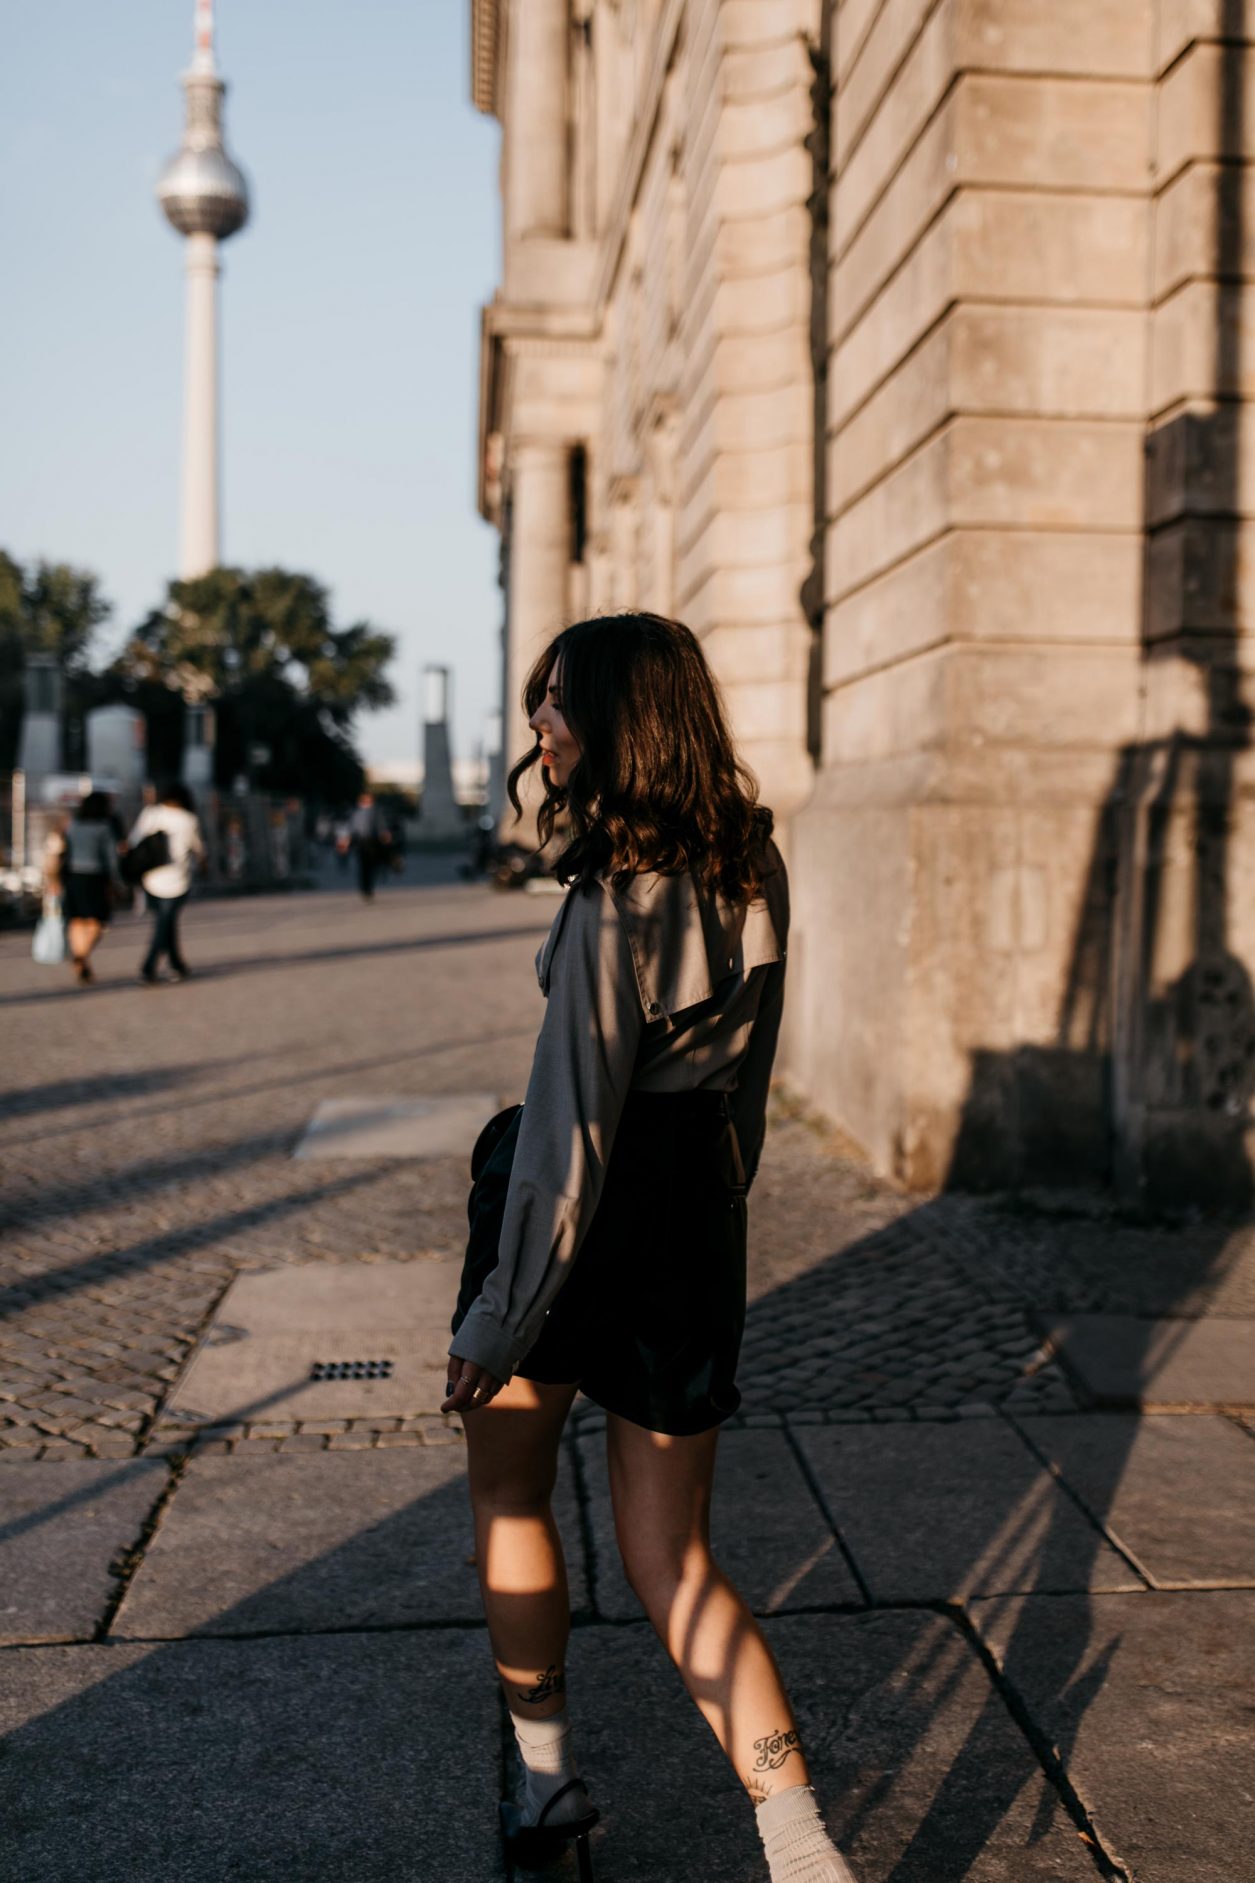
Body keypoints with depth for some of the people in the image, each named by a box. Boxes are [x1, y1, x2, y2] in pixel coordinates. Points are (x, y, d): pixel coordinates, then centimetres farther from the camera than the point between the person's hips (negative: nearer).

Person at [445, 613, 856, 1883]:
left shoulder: (618, 897, -20)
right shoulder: (751, 870, 4)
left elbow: (570, 1126, -20)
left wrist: (497, 1321, -13)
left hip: (591, 1221, -6)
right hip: (696, 1223, 7)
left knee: (506, 1493, 20)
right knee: (671, 1560, 12)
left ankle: (546, 1778, 32)